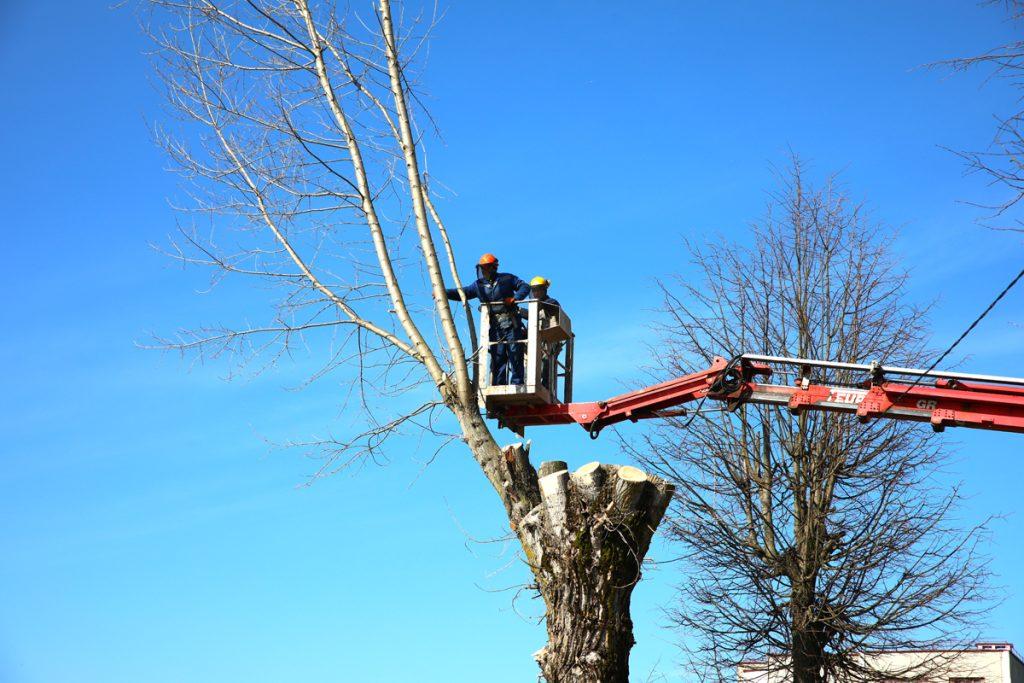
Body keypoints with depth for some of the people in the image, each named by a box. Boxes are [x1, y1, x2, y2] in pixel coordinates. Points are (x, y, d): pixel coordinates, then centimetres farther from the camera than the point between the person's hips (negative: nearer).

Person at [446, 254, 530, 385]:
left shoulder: (506, 279, 7)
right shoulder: (479, 285, 13)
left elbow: (525, 287, 9)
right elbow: (461, 293, 4)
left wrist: (515, 298, -10)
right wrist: (444, 292, -12)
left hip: (511, 324, -3)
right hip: (495, 327, 3)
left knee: (515, 356, -4)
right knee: (497, 357, -1)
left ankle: (516, 385, -4)